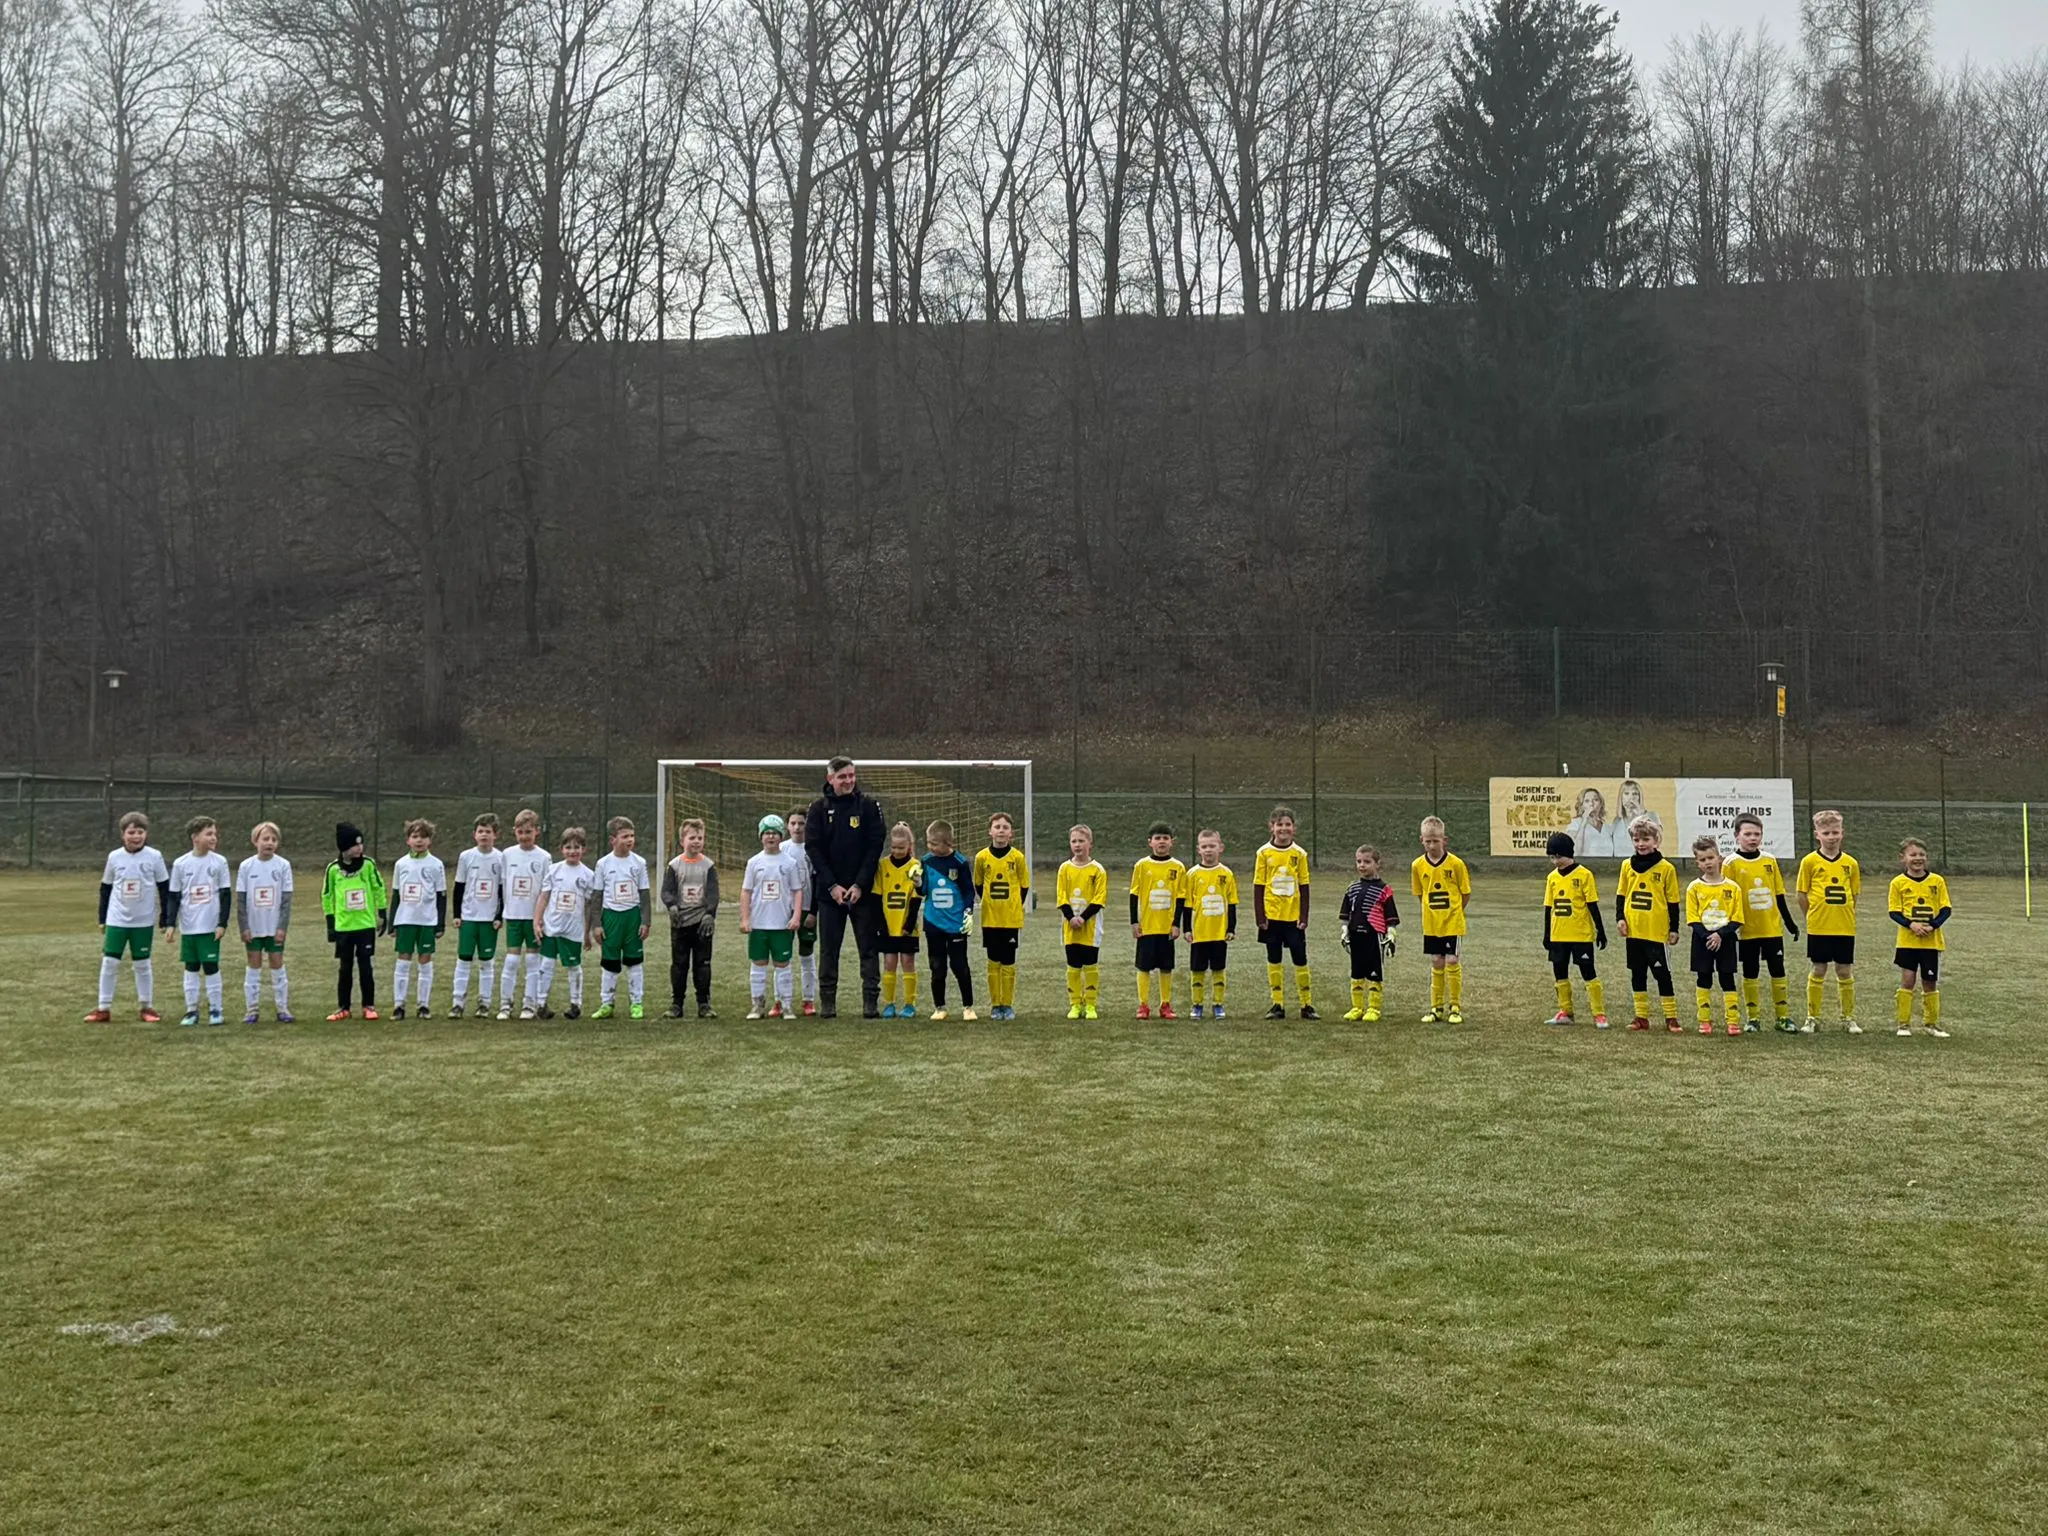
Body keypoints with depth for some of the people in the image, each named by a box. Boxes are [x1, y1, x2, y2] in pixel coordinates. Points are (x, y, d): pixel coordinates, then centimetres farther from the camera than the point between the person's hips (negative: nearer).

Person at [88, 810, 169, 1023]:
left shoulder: (154, 857, -5)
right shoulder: (114, 857, 0)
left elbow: (164, 888, 1)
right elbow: (105, 888, 9)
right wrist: (102, 918, 10)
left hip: (144, 921, -1)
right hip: (116, 919, 1)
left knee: (142, 964, 7)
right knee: (109, 962, 0)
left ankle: (147, 1007, 17)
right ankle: (104, 1008, 7)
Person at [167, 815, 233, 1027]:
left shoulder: (219, 862, -2)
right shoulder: (181, 864, -1)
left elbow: (226, 895, 0)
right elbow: (174, 897, 5)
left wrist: (223, 924, -5)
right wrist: (170, 923, -2)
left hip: (211, 926, -1)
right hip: (188, 927, 1)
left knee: (211, 967, 1)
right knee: (191, 968, 7)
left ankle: (215, 1009, 10)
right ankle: (191, 1010, 14)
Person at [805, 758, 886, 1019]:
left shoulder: (869, 806, 1)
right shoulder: (818, 808, 3)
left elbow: (875, 847, -3)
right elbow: (813, 848, -2)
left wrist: (859, 885, -11)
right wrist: (832, 886, -11)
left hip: (863, 890, 0)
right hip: (829, 890, 0)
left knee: (869, 948, 0)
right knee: (828, 949, 4)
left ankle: (871, 1002, 3)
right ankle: (827, 1002, 9)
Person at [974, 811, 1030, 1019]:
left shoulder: (1017, 857, -3)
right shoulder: (982, 857, -1)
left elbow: (1024, 886, 6)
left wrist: (1015, 907, 3)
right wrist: (989, 904, 6)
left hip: (1012, 920, -1)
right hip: (990, 919, 1)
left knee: (1008, 963, 2)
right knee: (993, 963, 4)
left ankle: (1008, 1004, 11)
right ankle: (995, 1005, 11)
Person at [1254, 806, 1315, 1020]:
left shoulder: (1299, 854, 0)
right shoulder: (1264, 853, -1)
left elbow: (1304, 888, 3)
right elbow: (1258, 887, 1)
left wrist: (1304, 917, -1)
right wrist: (1260, 916, -4)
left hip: (1293, 916, 0)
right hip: (1271, 916, 0)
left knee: (1300, 959, 1)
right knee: (1274, 960, 6)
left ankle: (1307, 1004, 9)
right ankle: (1277, 1005, 13)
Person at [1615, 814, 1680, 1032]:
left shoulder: (1666, 868, -5)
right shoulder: (1627, 866, 6)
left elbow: (1673, 901, -2)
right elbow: (1621, 895, 12)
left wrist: (1674, 929, -2)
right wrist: (1620, 918, 0)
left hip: (1657, 931, -4)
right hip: (1633, 931, 4)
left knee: (1662, 973, 0)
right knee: (1637, 974, 10)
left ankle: (1671, 1017, 6)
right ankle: (1641, 1016, 17)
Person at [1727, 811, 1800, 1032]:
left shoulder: (1770, 861, 5)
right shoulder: (1732, 864, -5)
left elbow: (1779, 895, 11)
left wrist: (1789, 922, 13)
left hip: (1772, 928, 3)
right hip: (1747, 930, -3)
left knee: (1778, 972, 4)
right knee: (1750, 974, 6)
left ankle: (1784, 1017, 10)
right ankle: (1753, 1018, 13)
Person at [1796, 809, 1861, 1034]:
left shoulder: (1850, 863, 4)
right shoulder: (1810, 861, -4)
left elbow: (1854, 895, 12)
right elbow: (1801, 893, 0)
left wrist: (1844, 915, 5)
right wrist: (1812, 917, 0)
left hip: (1845, 928, 2)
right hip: (1818, 928, -2)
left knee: (1845, 972, 7)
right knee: (1818, 971, 3)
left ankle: (1848, 1018, 17)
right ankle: (1813, 1018, 12)